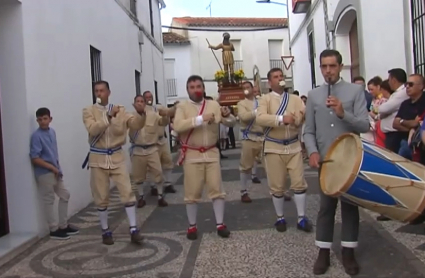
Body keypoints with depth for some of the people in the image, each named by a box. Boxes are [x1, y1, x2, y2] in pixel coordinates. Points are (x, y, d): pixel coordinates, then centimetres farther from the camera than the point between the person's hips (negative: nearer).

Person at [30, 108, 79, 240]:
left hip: (56, 172, 8)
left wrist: (58, 168, 10)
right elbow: (35, 158, -19)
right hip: (44, 173, -8)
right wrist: (52, 168, -17)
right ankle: (54, 230, 11)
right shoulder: (36, 136, -15)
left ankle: (63, 226, 24)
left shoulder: (52, 132, 8)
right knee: (49, 201, 1)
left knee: (65, 195, 14)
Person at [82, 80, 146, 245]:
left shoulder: (119, 110, 3)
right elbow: (93, 129, -19)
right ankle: (105, 231, 20)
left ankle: (133, 230, 2)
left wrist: (141, 113, -25)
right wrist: (109, 116, -27)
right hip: (98, 158, -1)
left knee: (127, 192, -4)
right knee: (101, 197, 7)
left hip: (117, 156, 1)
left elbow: (136, 125, -5)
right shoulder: (88, 111, -2)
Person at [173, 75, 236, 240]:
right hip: (192, 155, -2)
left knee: (217, 189, 5)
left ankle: (220, 224, 15)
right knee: (192, 192, 5)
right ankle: (192, 226, 18)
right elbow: (177, 126, -21)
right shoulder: (182, 107, -3)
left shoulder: (214, 105, 5)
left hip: (212, 153, 2)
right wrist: (200, 119, -28)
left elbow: (231, 123, 4)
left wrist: (227, 116, -20)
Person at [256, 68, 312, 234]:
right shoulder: (265, 99, -2)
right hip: (274, 147, -2)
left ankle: (301, 218, 12)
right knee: (277, 186, 5)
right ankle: (280, 218, 20)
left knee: (299, 183, 2)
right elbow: (260, 119, -20)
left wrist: (301, 117, -24)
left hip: (294, 146, 3)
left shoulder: (295, 99, 9)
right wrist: (281, 119, -27)